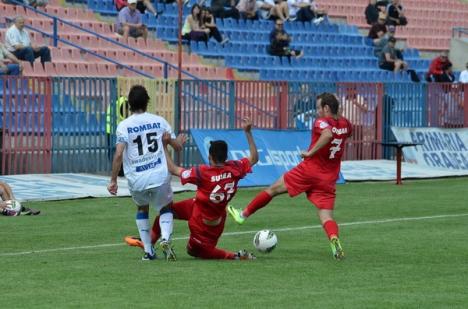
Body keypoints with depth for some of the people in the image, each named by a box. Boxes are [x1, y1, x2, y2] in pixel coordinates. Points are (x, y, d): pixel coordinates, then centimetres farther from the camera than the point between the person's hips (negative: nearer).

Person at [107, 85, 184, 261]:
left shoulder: (124, 126, -3)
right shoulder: (158, 121, 5)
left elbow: (118, 154, -13)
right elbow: (177, 146, 12)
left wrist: (113, 180, -8)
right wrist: (180, 142, 37)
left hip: (136, 180, 0)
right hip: (159, 176, 0)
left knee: (142, 208, 27)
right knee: (165, 207, 23)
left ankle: (148, 251, 22)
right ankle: (165, 238, -7)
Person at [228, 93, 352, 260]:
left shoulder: (322, 122, -10)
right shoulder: (345, 124, 10)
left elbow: (328, 134, -33)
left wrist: (310, 152, -25)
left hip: (309, 170, -5)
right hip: (329, 180, 5)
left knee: (273, 189, 12)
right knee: (326, 216, -1)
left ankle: (243, 214, 24)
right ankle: (334, 239, -31)